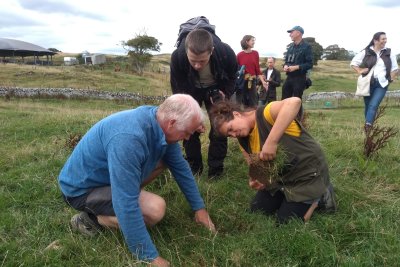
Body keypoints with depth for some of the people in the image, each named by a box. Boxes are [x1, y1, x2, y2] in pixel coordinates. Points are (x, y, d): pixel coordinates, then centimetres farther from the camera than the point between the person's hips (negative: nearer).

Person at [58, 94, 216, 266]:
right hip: (82, 188, -8)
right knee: (155, 208, -27)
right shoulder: (128, 138, -38)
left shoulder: (159, 122, -11)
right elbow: (126, 204, -36)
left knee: (166, 160, 6)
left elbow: (180, 166, 2)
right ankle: (91, 219, -4)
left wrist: (199, 207, 7)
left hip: (106, 173, 8)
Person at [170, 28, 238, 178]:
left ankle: (216, 170, 8)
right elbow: (177, 87, -20)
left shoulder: (226, 53, -36)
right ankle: (194, 166, 15)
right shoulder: (177, 57, -37)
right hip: (190, 90, 0)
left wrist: (225, 94, -28)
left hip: (216, 89, 0)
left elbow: (232, 78, -12)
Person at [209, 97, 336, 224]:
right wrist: (255, 180, -19)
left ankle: (321, 195, 15)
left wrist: (271, 142, -49)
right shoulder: (244, 141, -2)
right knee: (256, 209, 11)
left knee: (286, 220, -3)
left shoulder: (266, 114, -28)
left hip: (308, 173, -8)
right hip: (281, 177, 8)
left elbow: (294, 102, -48)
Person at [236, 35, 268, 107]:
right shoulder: (239, 55, -4)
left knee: (253, 103, 6)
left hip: (252, 81, 3)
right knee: (240, 104, 4)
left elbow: (257, 69, 6)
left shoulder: (255, 53, 5)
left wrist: (263, 81, 0)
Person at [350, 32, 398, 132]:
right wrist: (360, 71, -4)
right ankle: (368, 127, 18)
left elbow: (395, 68, 15)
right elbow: (353, 62, 9)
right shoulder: (366, 52, 0)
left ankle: (368, 125, -23)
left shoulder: (389, 53, 5)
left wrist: (390, 79, 4)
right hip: (368, 83, 0)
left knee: (373, 106, -15)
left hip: (382, 84, 0)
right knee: (368, 106, 7)